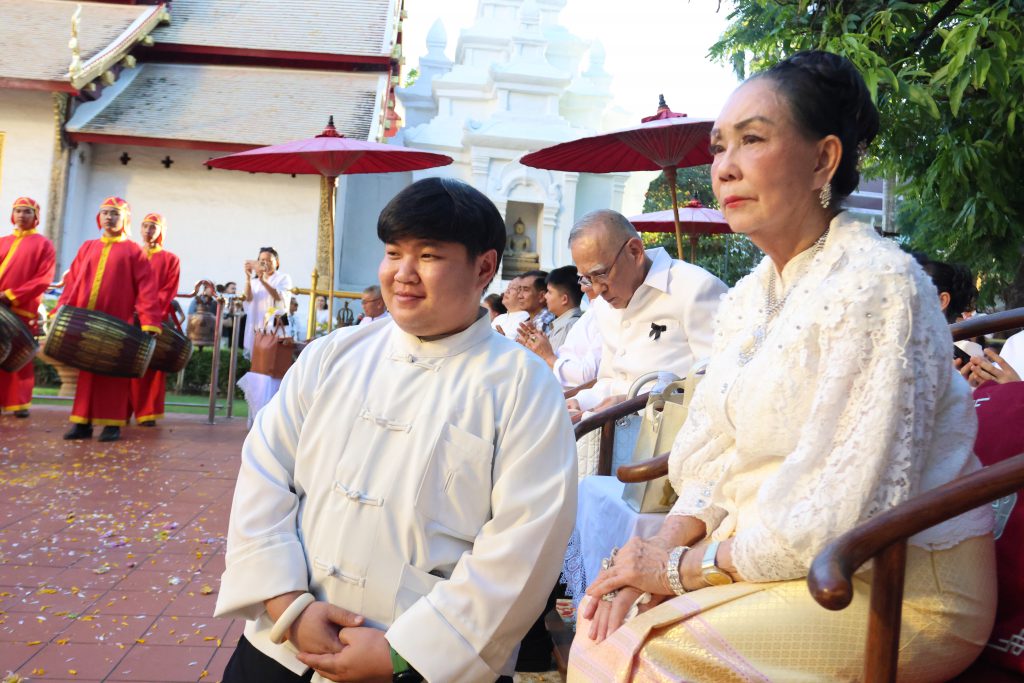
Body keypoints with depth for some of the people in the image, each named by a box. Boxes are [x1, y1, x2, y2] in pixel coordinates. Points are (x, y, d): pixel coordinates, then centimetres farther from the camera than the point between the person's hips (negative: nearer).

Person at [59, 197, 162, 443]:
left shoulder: (134, 251, 2)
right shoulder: (88, 248, 16)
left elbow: (146, 289, -6)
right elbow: (73, 284, 13)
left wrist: (150, 322, -16)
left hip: (117, 323, -4)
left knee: (113, 372, -1)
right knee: (86, 370, 6)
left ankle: (112, 423, 4)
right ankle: (82, 421, 11)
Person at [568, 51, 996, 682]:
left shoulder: (878, 283, -18)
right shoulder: (747, 297, 9)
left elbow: (847, 515, -23)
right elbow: (715, 461, 9)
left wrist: (686, 565, -15)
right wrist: (664, 544, -10)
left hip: (902, 588, -7)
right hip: (773, 555, 7)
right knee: (602, 628, -7)